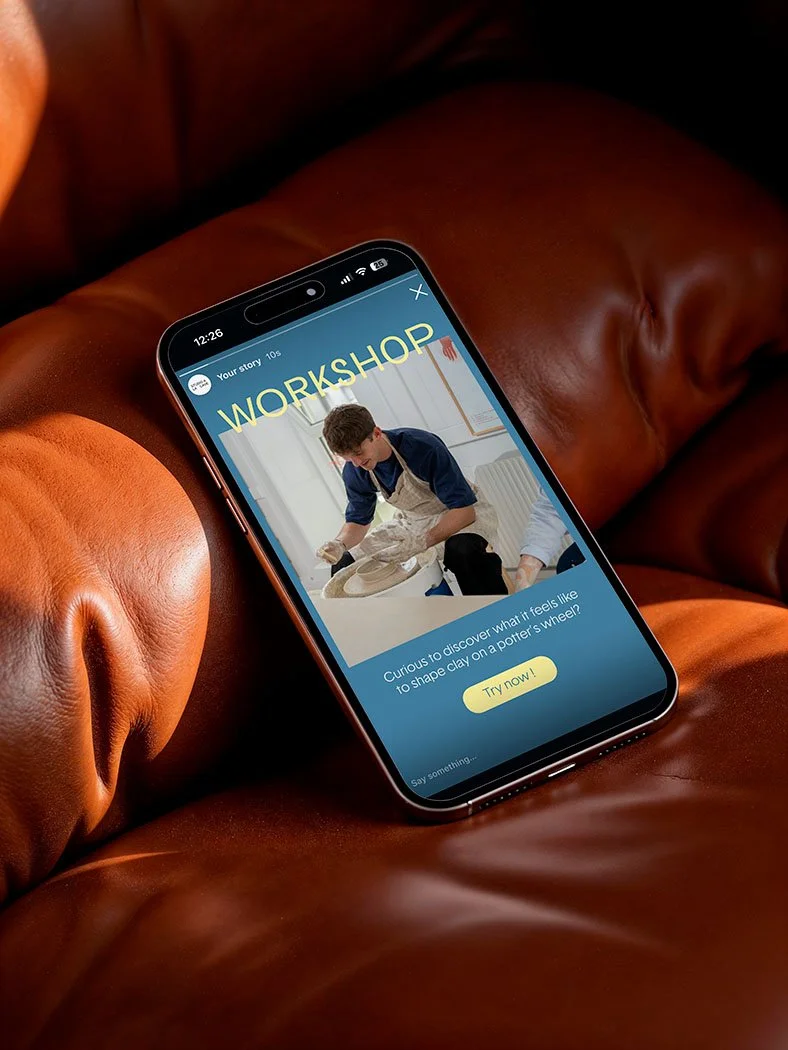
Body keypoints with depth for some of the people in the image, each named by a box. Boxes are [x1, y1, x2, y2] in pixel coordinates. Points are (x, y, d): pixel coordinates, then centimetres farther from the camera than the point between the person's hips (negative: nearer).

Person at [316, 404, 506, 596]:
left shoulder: (422, 447, -30)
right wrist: (339, 544, -21)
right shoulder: (354, 472, -11)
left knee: (463, 550, -41)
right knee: (343, 563, -5)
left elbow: (464, 509, -30)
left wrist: (421, 542, -42)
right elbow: (358, 521, 2)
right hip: (412, 522, 6)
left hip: (462, 514, -6)